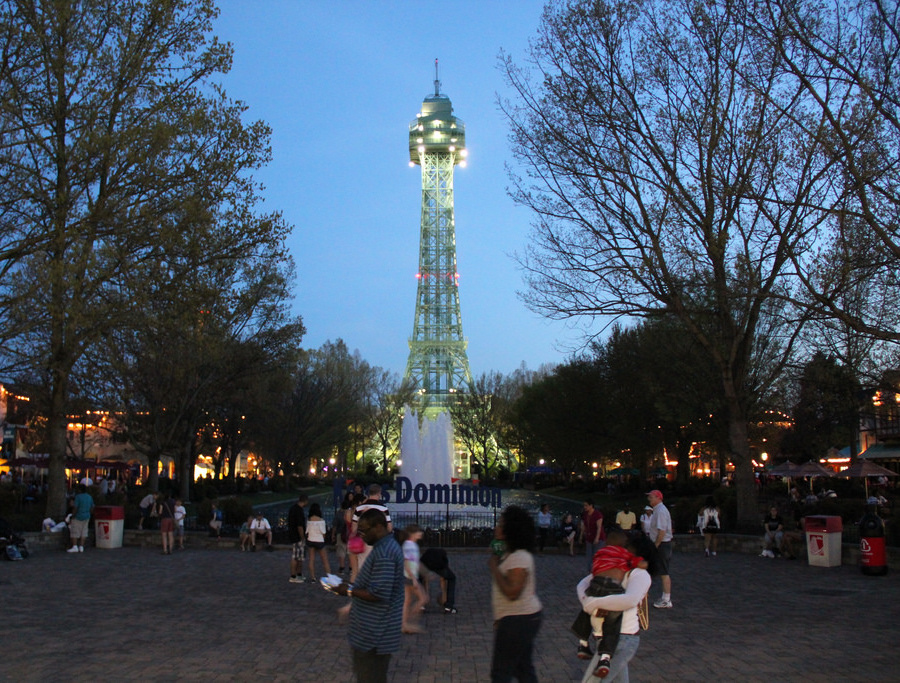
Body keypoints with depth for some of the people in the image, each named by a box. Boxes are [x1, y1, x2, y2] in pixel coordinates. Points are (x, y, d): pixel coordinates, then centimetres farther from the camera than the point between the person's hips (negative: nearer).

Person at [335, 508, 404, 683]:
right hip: (374, 630, 10)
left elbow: (378, 594, -28)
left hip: (374, 633, -10)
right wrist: (353, 586, 9)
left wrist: (349, 591, -17)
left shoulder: (383, 554, -24)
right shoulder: (386, 546, 10)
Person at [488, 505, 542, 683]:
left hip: (518, 621, -10)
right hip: (522, 617, 10)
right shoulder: (511, 554, 10)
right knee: (523, 667, 17)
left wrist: (494, 568, -21)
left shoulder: (519, 558, -22)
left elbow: (512, 592, -30)